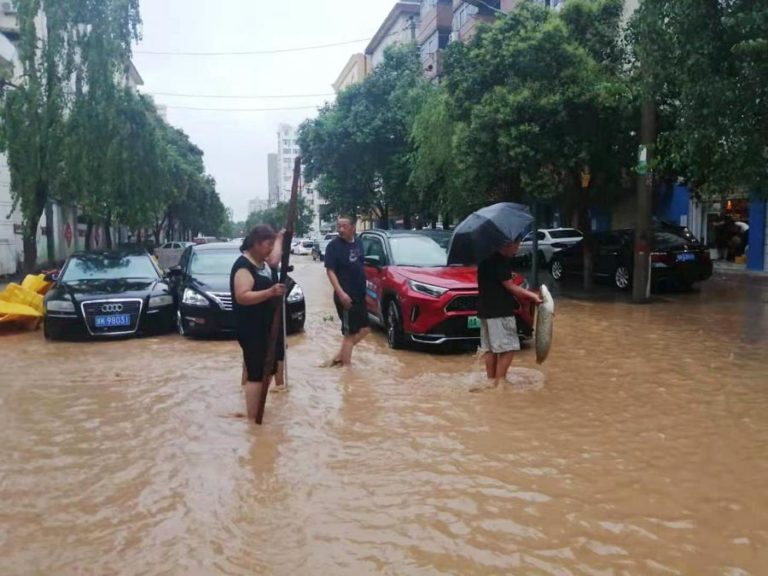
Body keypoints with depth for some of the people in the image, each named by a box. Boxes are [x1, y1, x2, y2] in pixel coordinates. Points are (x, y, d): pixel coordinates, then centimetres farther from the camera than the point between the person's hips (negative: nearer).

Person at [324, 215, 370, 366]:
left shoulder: (358, 242, 8)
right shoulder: (334, 245, -12)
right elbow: (330, 270, -17)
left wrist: (364, 289, 16)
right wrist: (340, 293, -26)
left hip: (359, 295, 8)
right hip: (345, 297, -8)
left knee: (364, 329, 14)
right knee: (350, 333, -2)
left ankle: (339, 357, 20)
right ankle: (346, 365, 9)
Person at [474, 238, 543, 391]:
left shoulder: (487, 258, 11)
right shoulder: (500, 261, -16)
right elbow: (510, 286, -14)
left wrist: (507, 276, 12)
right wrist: (532, 295, -6)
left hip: (486, 310, 10)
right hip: (500, 312, -10)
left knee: (489, 348, 13)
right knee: (508, 348, -4)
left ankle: (491, 380, 18)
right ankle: (499, 382, -3)